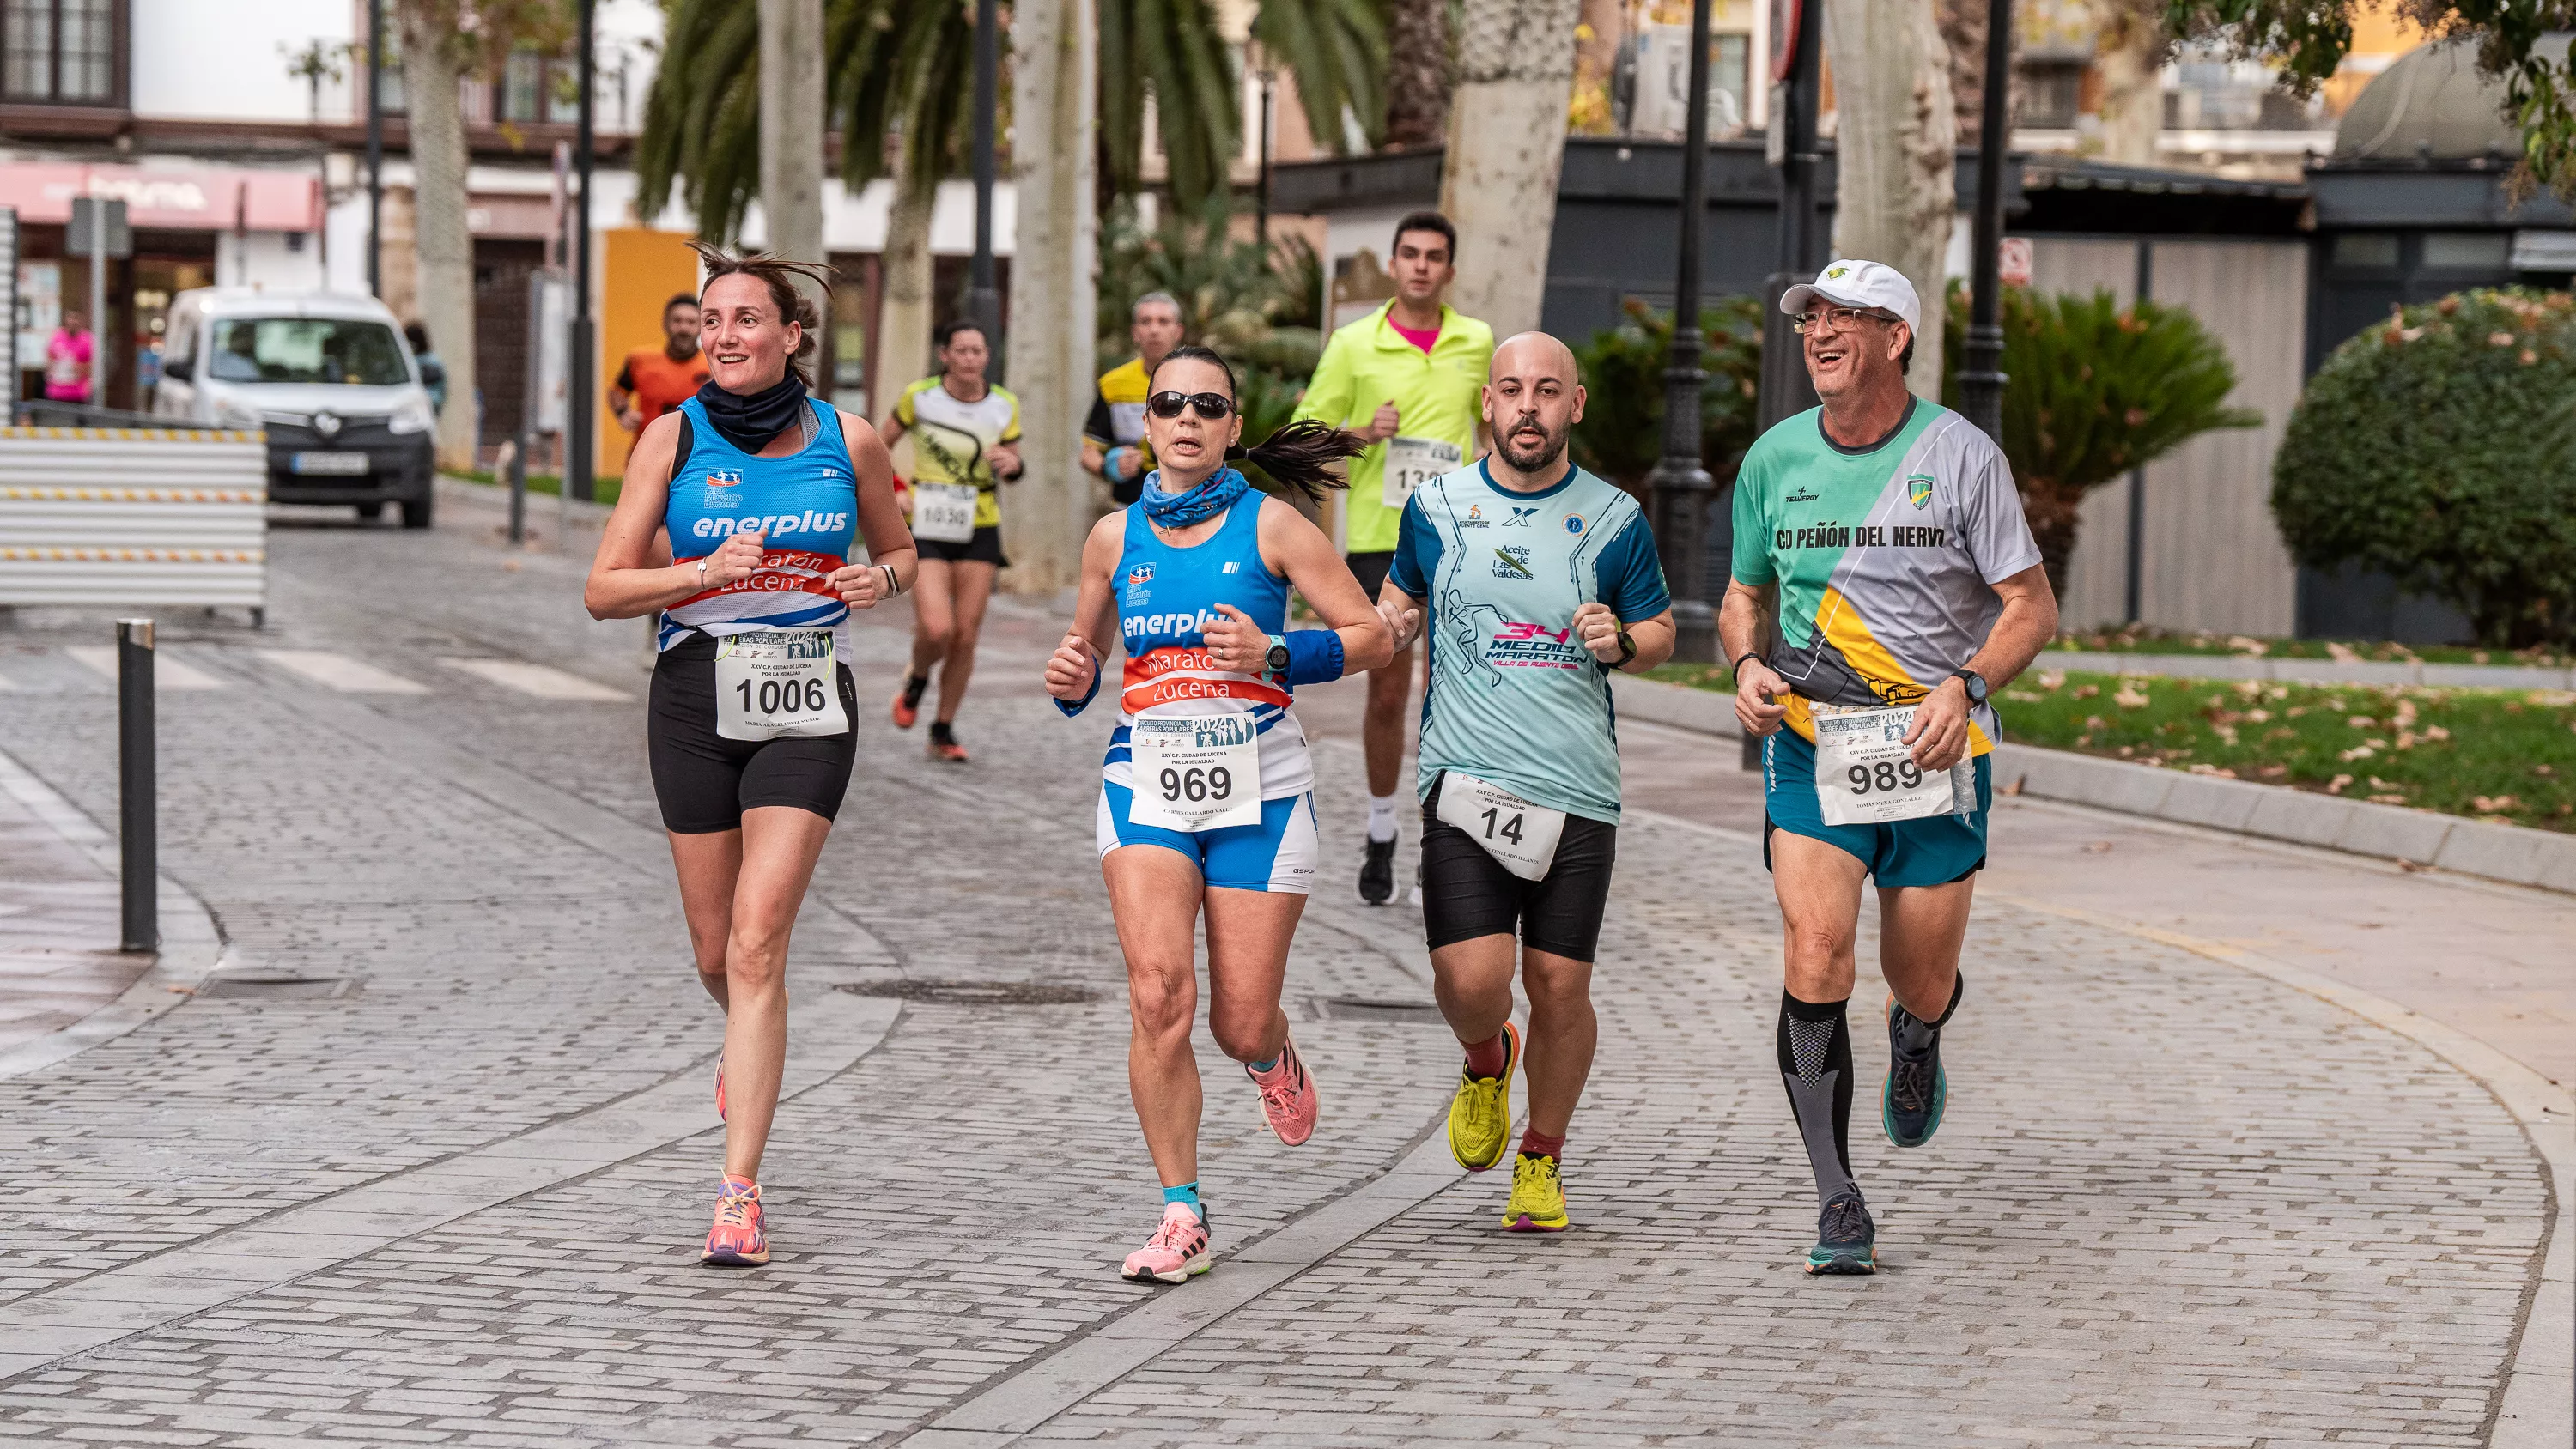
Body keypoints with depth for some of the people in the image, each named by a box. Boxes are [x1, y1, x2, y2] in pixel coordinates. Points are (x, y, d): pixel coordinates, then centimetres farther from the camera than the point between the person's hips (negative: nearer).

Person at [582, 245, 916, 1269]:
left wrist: (880, 580, -5)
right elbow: (603, 589, -1)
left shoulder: (848, 442, 1)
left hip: (808, 705, -1)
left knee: (757, 943, -13)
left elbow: (898, 549, 18)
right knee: (717, 955, 10)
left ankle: (739, 1190, -12)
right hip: (696, 698, 1)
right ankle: (750, 1050, 47)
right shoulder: (674, 436, -1)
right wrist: (707, 573, -17)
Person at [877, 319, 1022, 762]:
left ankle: (944, 731, 15)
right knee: (937, 630, -17)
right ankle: (917, 680, 18)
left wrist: (1011, 464, -11)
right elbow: (879, 444, 6)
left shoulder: (1005, 406, 1)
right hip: (927, 528, -3)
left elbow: (1012, 466, 13)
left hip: (980, 530, 3)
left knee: (966, 635, 0)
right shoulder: (919, 396, -7)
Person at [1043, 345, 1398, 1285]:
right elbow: (1084, 647, 22)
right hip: (1147, 781, 2)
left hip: (1259, 786, -1)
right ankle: (1181, 1216, -7)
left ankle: (1273, 1060, 41)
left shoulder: (1270, 525, -1)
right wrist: (1071, 682, -1)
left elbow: (1372, 637, -2)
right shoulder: (1115, 537, 8)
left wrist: (1273, 655, -17)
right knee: (1159, 995, -16)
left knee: (1241, 1023, 0)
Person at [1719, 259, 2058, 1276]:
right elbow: (1745, 592, 18)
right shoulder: (1776, 457, 5)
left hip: (1933, 747, -1)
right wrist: (1748, 665, -4)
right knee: (1815, 954, -16)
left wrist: (1967, 688, -19)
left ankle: (1916, 1039, 45)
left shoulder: (1961, 455, -5)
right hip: (1811, 741, 1)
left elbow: (2031, 604, -2)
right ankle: (1837, 1203, -12)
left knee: (1921, 980, 4)